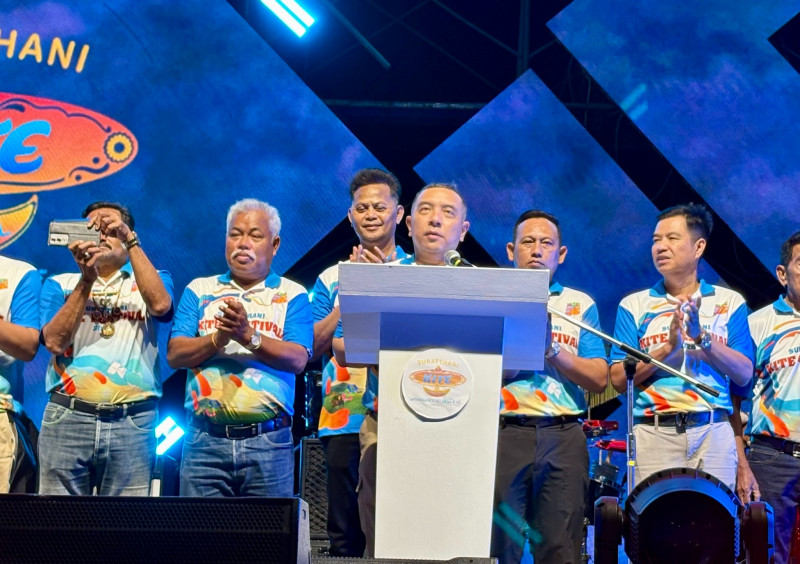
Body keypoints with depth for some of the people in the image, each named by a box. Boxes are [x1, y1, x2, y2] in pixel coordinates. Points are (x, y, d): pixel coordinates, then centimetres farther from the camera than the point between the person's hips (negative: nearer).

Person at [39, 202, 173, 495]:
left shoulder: (153, 281, 13)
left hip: (133, 422, -1)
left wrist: (131, 241, -12)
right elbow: (55, 341, -3)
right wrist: (86, 279, -9)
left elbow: (160, 305, -12)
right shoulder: (60, 283, 14)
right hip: (67, 417, 1)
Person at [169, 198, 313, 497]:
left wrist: (249, 336, -19)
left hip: (269, 441, -1)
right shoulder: (199, 290, 14)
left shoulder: (292, 295, 8)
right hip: (205, 438, 1)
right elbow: (175, 354, 3)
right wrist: (218, 338, -14)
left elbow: (297, 359, -6)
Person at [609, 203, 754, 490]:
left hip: (713, 434, 1)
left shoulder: (729, 303, 10)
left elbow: (744, 375, 2)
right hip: (654, 433, 0)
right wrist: (667, 347, -12)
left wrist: (702, 337, -12)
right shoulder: (634, 305, 8)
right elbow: (619, 378, 1)